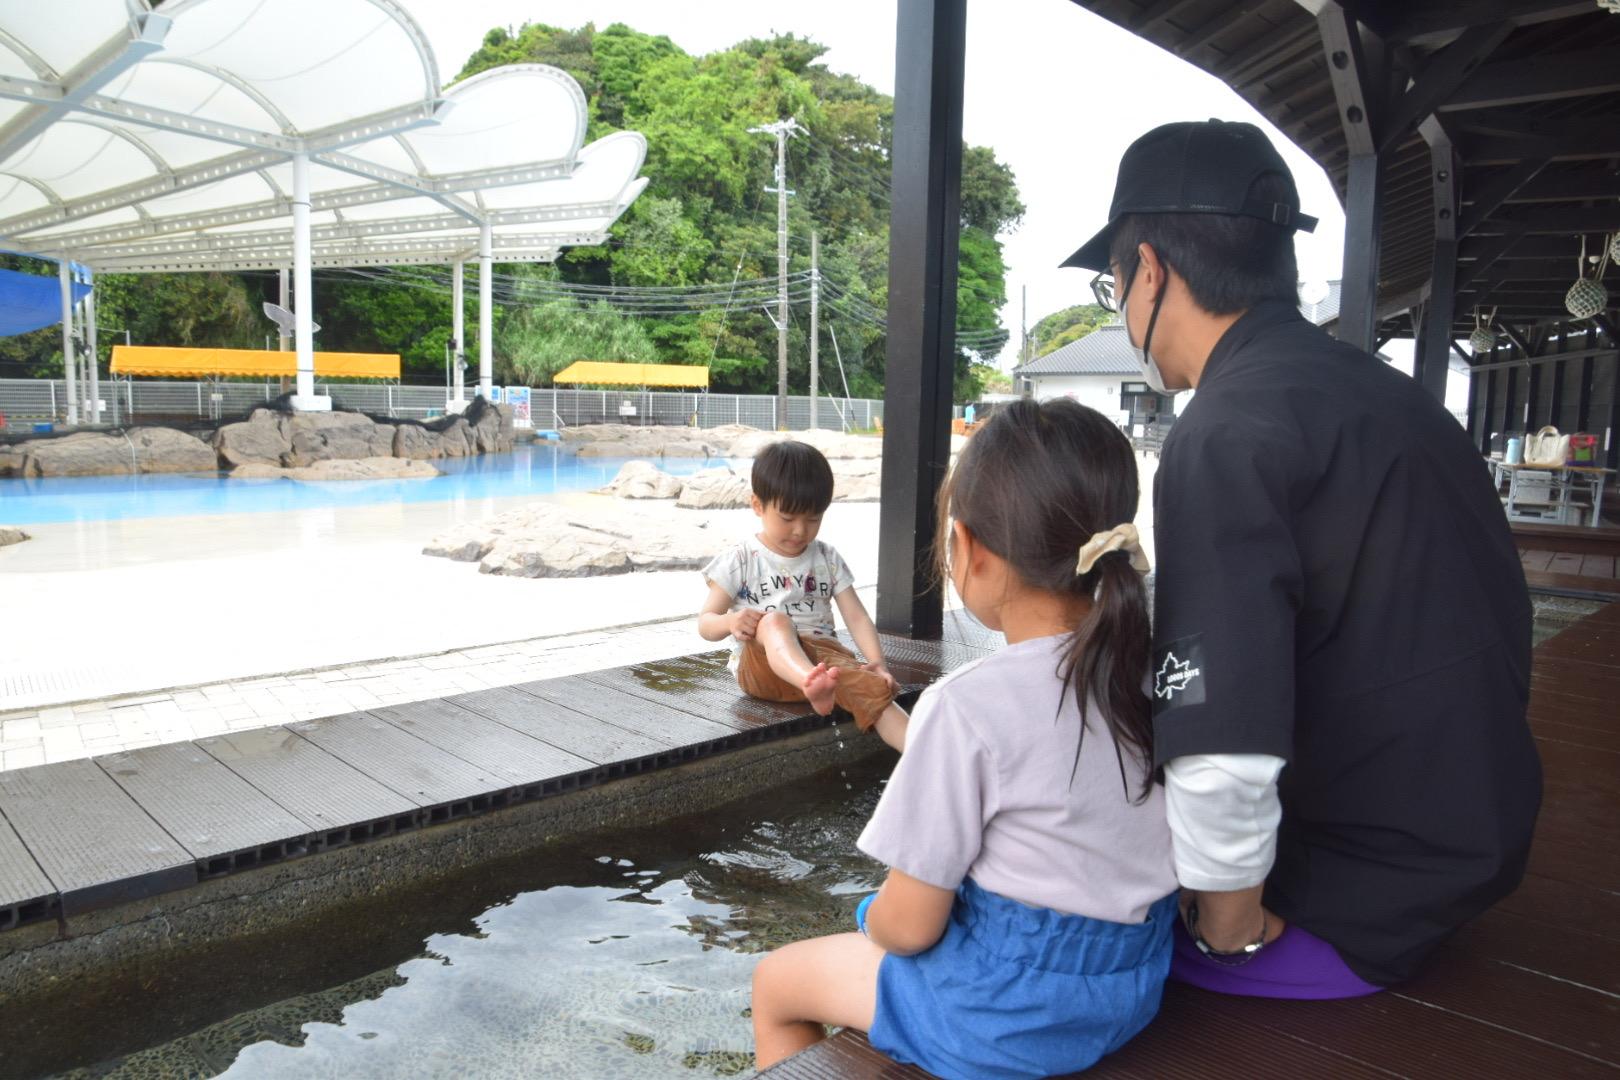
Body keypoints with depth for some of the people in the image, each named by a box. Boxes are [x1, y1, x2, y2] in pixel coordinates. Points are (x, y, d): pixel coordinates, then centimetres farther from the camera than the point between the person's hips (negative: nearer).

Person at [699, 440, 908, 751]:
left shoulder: (827, 559, 13)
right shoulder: (740, 561, 5)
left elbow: (857, 617, 8)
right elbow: (705, 624, 4)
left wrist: (876, 661, -11)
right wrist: (730, 622, -21)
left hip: (821, 656, 3)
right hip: (761, 663, -3)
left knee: (868, 685, -29)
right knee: (773, 621, -36)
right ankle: (813, 686, -66)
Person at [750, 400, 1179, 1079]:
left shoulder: (965, 706, -28)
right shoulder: (1148, 671, -7)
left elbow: (909, 926, -20)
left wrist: (875, 920, 3)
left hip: (1008, 1010, -7)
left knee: (775, 984, 18)